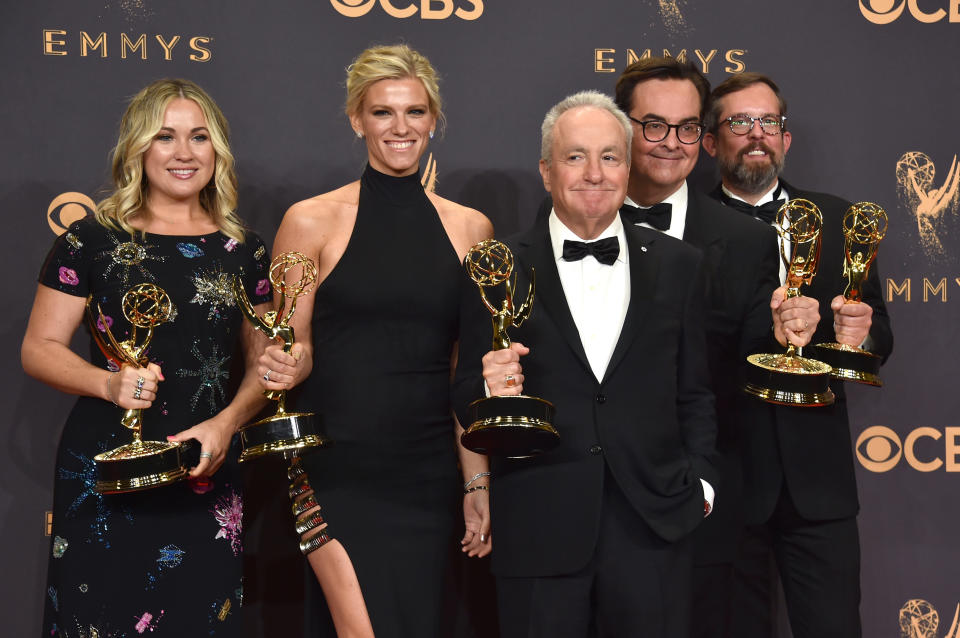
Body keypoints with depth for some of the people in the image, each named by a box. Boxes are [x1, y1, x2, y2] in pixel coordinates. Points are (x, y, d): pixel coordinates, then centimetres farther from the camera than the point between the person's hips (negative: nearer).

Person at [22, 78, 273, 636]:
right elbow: (39, 349, 2)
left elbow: (262, 361, 12)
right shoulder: (93, 239, 1)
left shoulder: (243, 251, 8)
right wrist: (109, 382, -16)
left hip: (207, 476, 2)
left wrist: (227, 423, -6)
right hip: (103, 474, -2)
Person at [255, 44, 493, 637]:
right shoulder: (311, 221, 0)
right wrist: (286, 365, -19)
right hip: (338, 471, -3)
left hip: (426, 477, 3)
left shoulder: (470, 229, 8)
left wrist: (478, 481, 8)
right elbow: (293, 354, 4)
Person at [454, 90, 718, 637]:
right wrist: (490, 391, -19)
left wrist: (700, 482, 3)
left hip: (655, 527, 2)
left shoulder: (679, 264, 7)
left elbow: (696, 393, 11)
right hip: (538, 527, -1)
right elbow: (468, 399, 2)